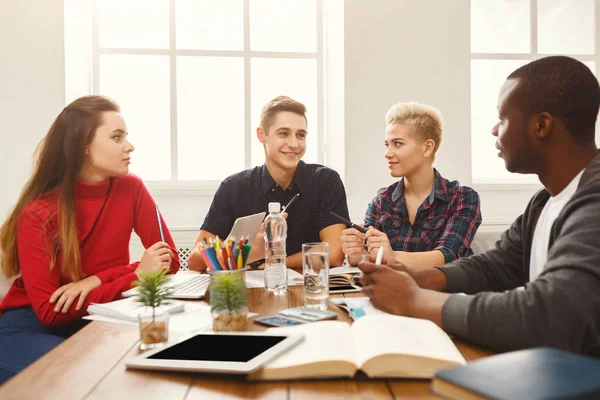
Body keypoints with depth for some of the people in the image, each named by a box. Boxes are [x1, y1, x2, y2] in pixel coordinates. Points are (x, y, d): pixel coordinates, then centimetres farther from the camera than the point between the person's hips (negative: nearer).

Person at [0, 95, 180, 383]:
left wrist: (96, 280, -22)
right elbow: (50, 312, -20)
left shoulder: (130, 188, -7)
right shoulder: (38, 214, -18)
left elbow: (169, 260, -8)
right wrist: (137, 276, -27)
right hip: (32, 326, -3)